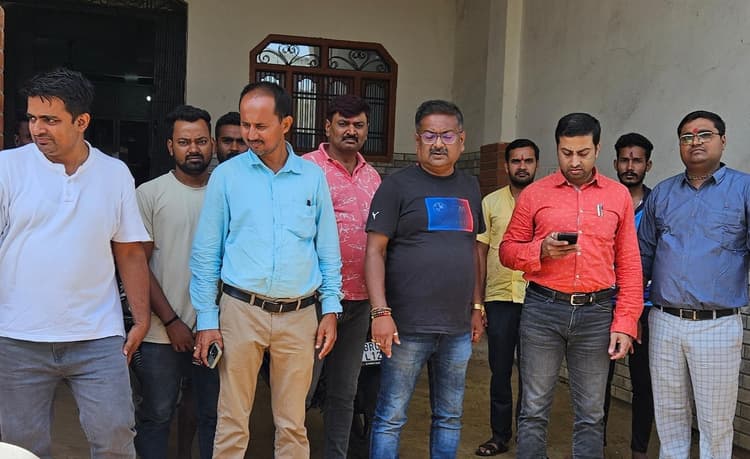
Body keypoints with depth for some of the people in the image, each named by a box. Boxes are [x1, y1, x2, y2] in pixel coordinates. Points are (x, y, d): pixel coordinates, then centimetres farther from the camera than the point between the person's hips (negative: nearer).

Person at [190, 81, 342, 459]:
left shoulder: (313, 176, 4)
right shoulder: (226, 175, 0)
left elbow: (328, 250, 9)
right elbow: (206, 254, 2)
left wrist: (330, 310, 4)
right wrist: (207, 320, -2)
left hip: (300, 315, 1)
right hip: (242, 311, -1)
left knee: (292, 424, 11)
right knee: (232, 423, 7)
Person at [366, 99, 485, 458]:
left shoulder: (470, 187, 12)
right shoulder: (397, 185, -4)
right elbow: (375, 251, -9)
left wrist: (476, 307, 14)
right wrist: (381, 312, -18)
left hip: (459, 327, 5)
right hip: (407, 325, -5)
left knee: (450, 417, 15)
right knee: (391, 417, 3)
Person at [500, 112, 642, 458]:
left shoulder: (618, 196, 6)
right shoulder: (534, 193, 3)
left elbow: (629, 265, 6)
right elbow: (508, 250, 7)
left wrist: (625, 323, 0)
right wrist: (541, 250, -14)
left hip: (596, 313, 1)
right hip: (542, 310, -1)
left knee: (590, 414, 10)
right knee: (534, 410, 7)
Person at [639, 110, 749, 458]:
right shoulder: (661, 194, 9)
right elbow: (644, 256, 14)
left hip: (718, 325, -3)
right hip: (665, 322, 3)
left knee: (715, 422, 8)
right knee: (669, 415, 15)